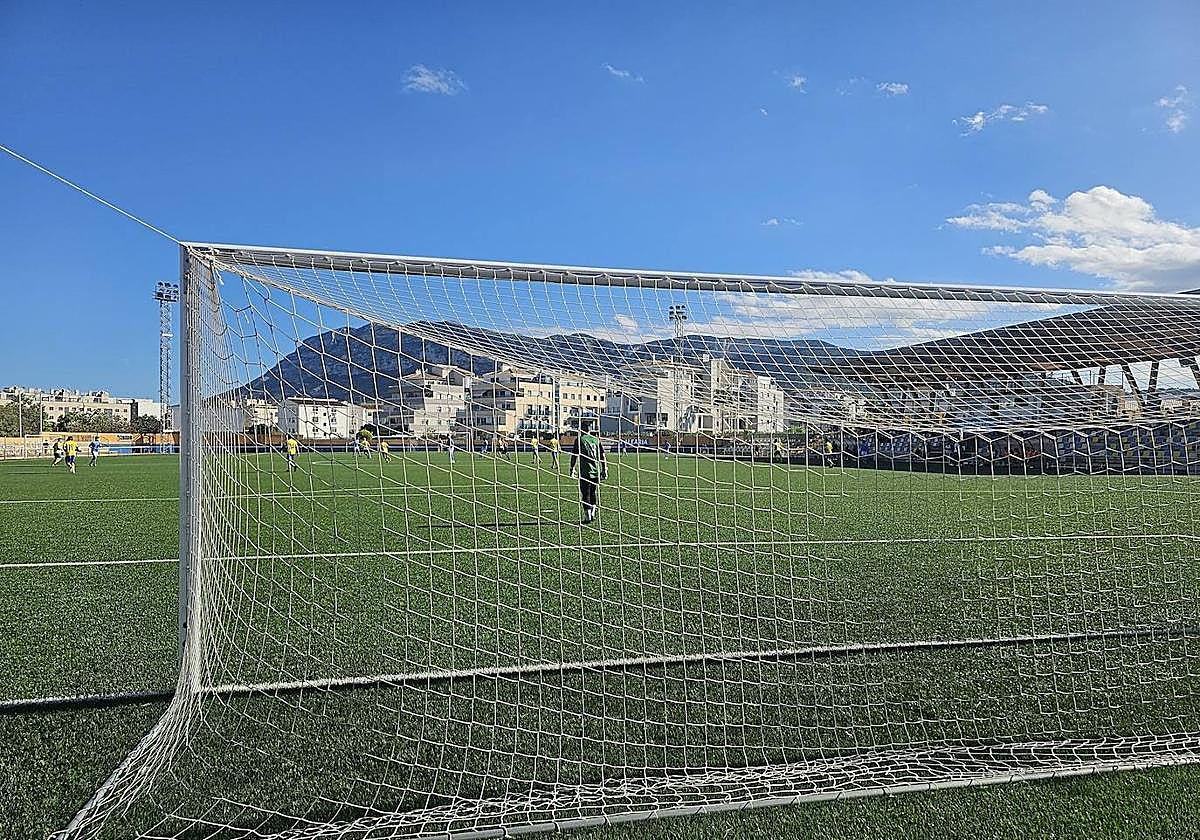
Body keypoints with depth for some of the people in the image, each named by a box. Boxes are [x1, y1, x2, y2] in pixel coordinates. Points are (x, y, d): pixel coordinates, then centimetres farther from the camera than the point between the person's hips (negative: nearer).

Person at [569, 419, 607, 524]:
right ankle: (593, 514, 18)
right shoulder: (596, 439, 10)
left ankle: (587, 517, -1)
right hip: (597, 471, 4)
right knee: (594, 494, 17)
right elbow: (602, 455, 8)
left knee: (586, 495, 0)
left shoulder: (579, 439, -2)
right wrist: (604, 469, 11)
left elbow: (574, 455, -3)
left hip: (585, 472, -4)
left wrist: (572, 468, 4)